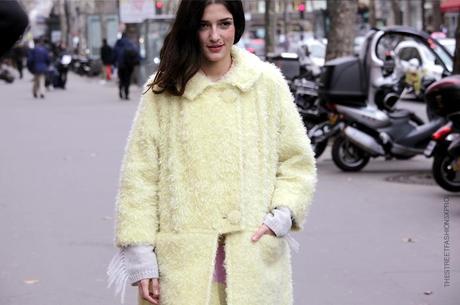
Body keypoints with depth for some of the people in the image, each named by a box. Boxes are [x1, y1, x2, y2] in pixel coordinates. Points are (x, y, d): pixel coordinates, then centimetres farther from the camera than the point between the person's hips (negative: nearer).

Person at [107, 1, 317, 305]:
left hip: (253, 259, 1)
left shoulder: (267, 83, 3)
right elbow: (140, 175, 1)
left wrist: (282, 215, -8)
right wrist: (141, 256, -5)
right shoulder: (164, 90, 2)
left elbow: (296, 163, 9)